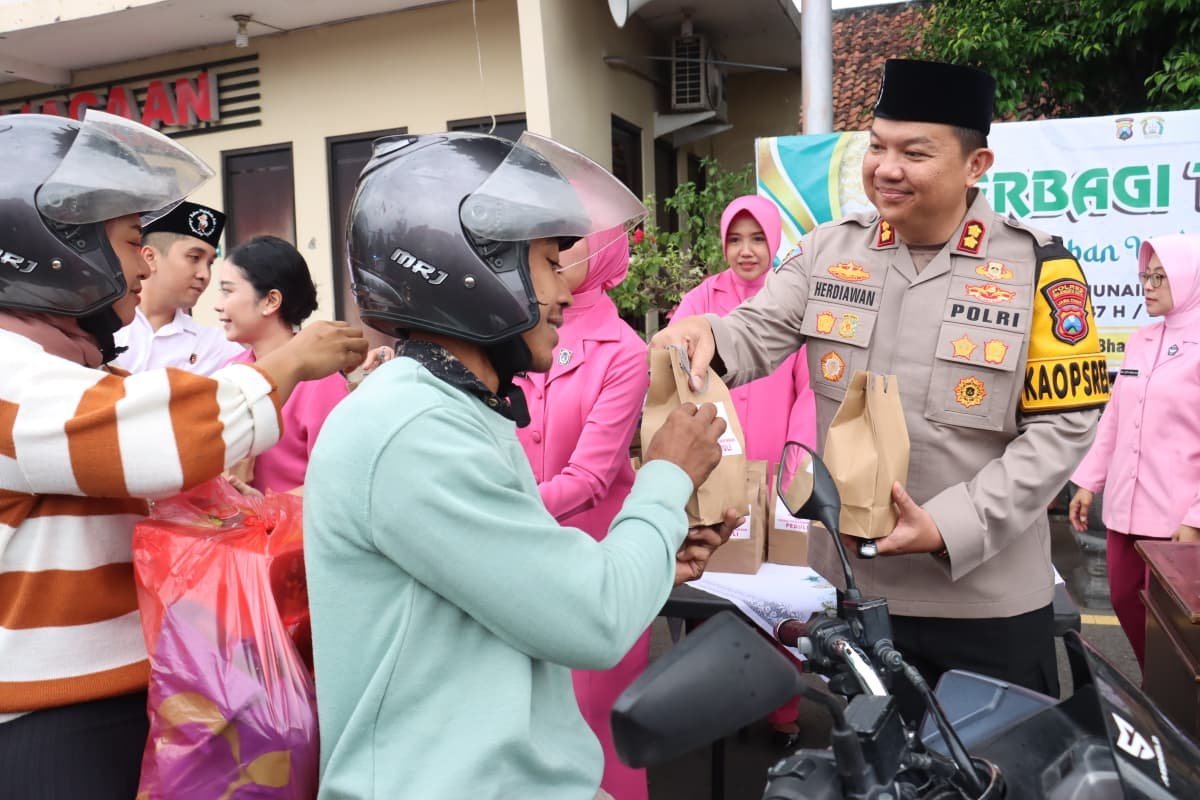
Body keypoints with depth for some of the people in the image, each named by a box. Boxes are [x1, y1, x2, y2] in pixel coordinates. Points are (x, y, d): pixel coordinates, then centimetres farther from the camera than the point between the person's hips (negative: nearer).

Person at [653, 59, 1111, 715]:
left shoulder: (1037, 267, -8)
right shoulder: (828, 249, 1)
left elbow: (1061, 426, -10)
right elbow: (756, 335, -7)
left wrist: (948, 527, -20)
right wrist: (705, 334, -32)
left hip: (988, 600, -2)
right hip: (849, 583, 3)